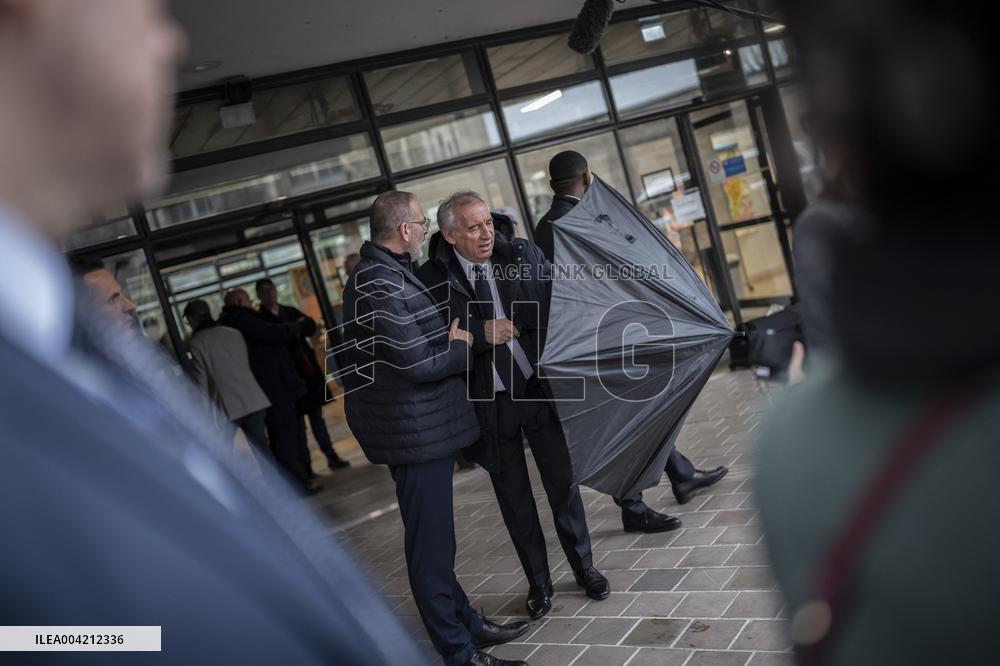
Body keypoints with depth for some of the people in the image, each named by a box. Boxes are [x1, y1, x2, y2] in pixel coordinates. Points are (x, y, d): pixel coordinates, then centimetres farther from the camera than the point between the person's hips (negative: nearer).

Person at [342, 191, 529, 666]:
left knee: (435, 535, 20)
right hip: (414, 432, -11)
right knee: (430, 542, 1)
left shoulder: (387, 273, 11)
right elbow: (419, 364, -23)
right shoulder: (379, 286, -22)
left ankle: (466, 623, 35)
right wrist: (462, 347, -7)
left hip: (424, 427, 11)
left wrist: (450, 340, 2)